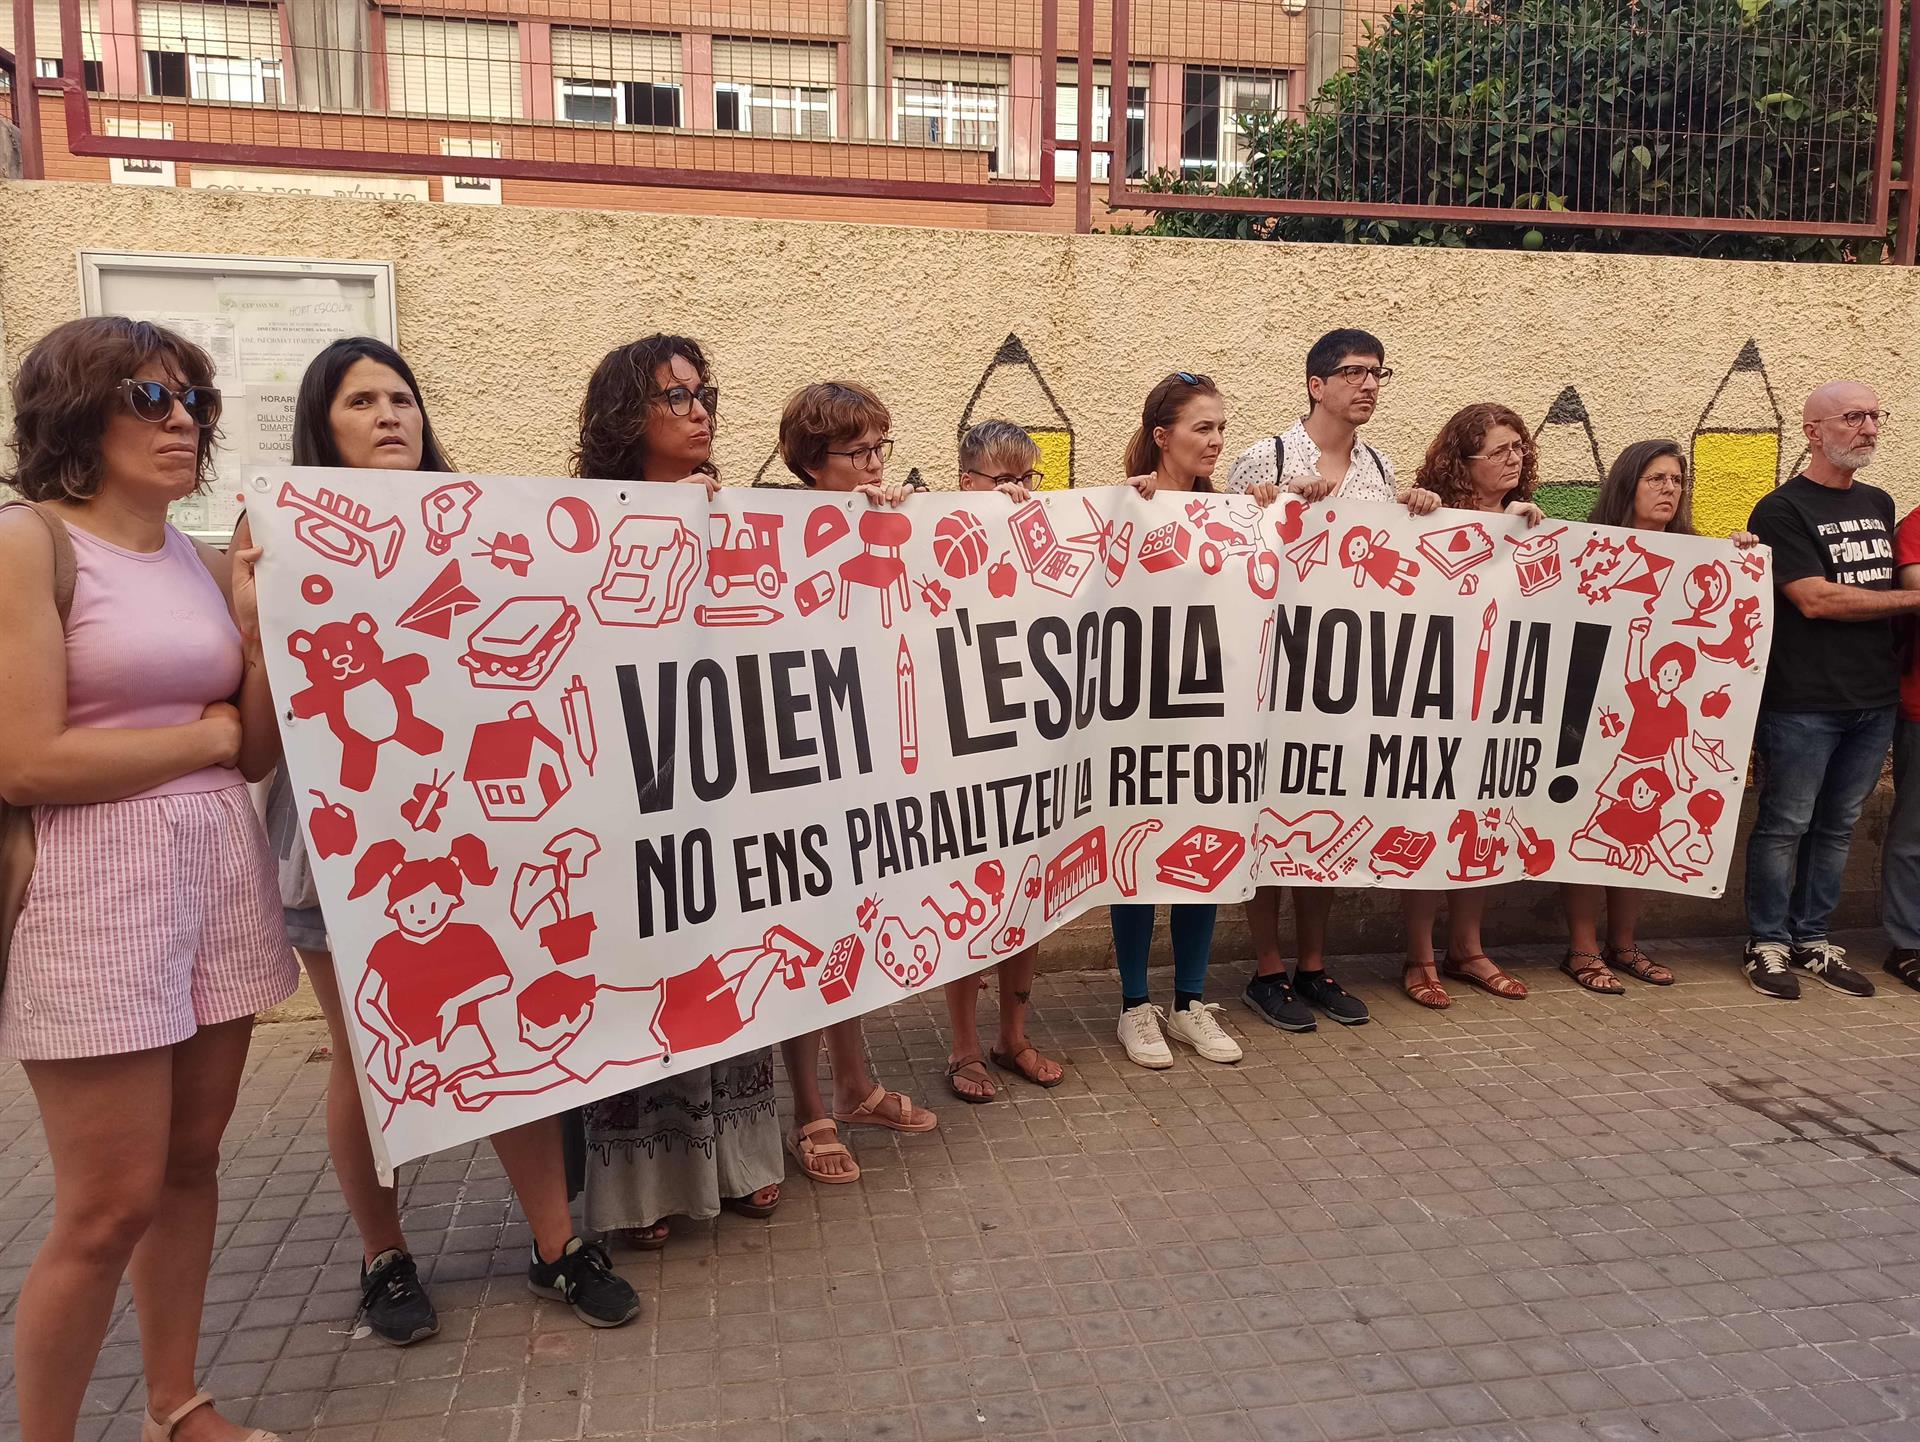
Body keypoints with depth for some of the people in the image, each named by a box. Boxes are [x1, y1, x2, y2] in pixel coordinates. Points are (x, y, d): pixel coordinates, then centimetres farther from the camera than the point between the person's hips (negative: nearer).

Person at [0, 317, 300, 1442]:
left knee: (191, 1164, 15)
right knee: (110, 1207, 0)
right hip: (96, 885, -6)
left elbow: (260, 756, 7)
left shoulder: (208, 562, 10)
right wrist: (206, 733, -6)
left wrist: (264, 623, -6)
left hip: (223, 873, 6)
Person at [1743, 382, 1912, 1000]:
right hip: (1802, 702, -6)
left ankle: (1812, 940, 22)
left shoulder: (1879, 504, 15)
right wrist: (1910, 599, -8)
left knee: (1837, 827, 12)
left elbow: (1887, 583, 24)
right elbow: (1816, 600, -15)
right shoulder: (1782, 510, -7)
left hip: (1875, 700, 7)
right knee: (1784, 825, 1)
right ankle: (1767, 945, 12)